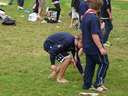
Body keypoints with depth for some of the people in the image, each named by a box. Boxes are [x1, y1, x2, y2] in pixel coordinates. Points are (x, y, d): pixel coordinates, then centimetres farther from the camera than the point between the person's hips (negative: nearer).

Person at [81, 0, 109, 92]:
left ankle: (87, 84, 20)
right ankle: (98, 84, 4)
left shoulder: (85, 16, 7)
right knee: (104, 63, 5)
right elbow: (94, 35, -25)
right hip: (94, 47, -9)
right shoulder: (94, 18, -23)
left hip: (87, 46, 9)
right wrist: (101, 48, -22)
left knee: (90, 65, 15)